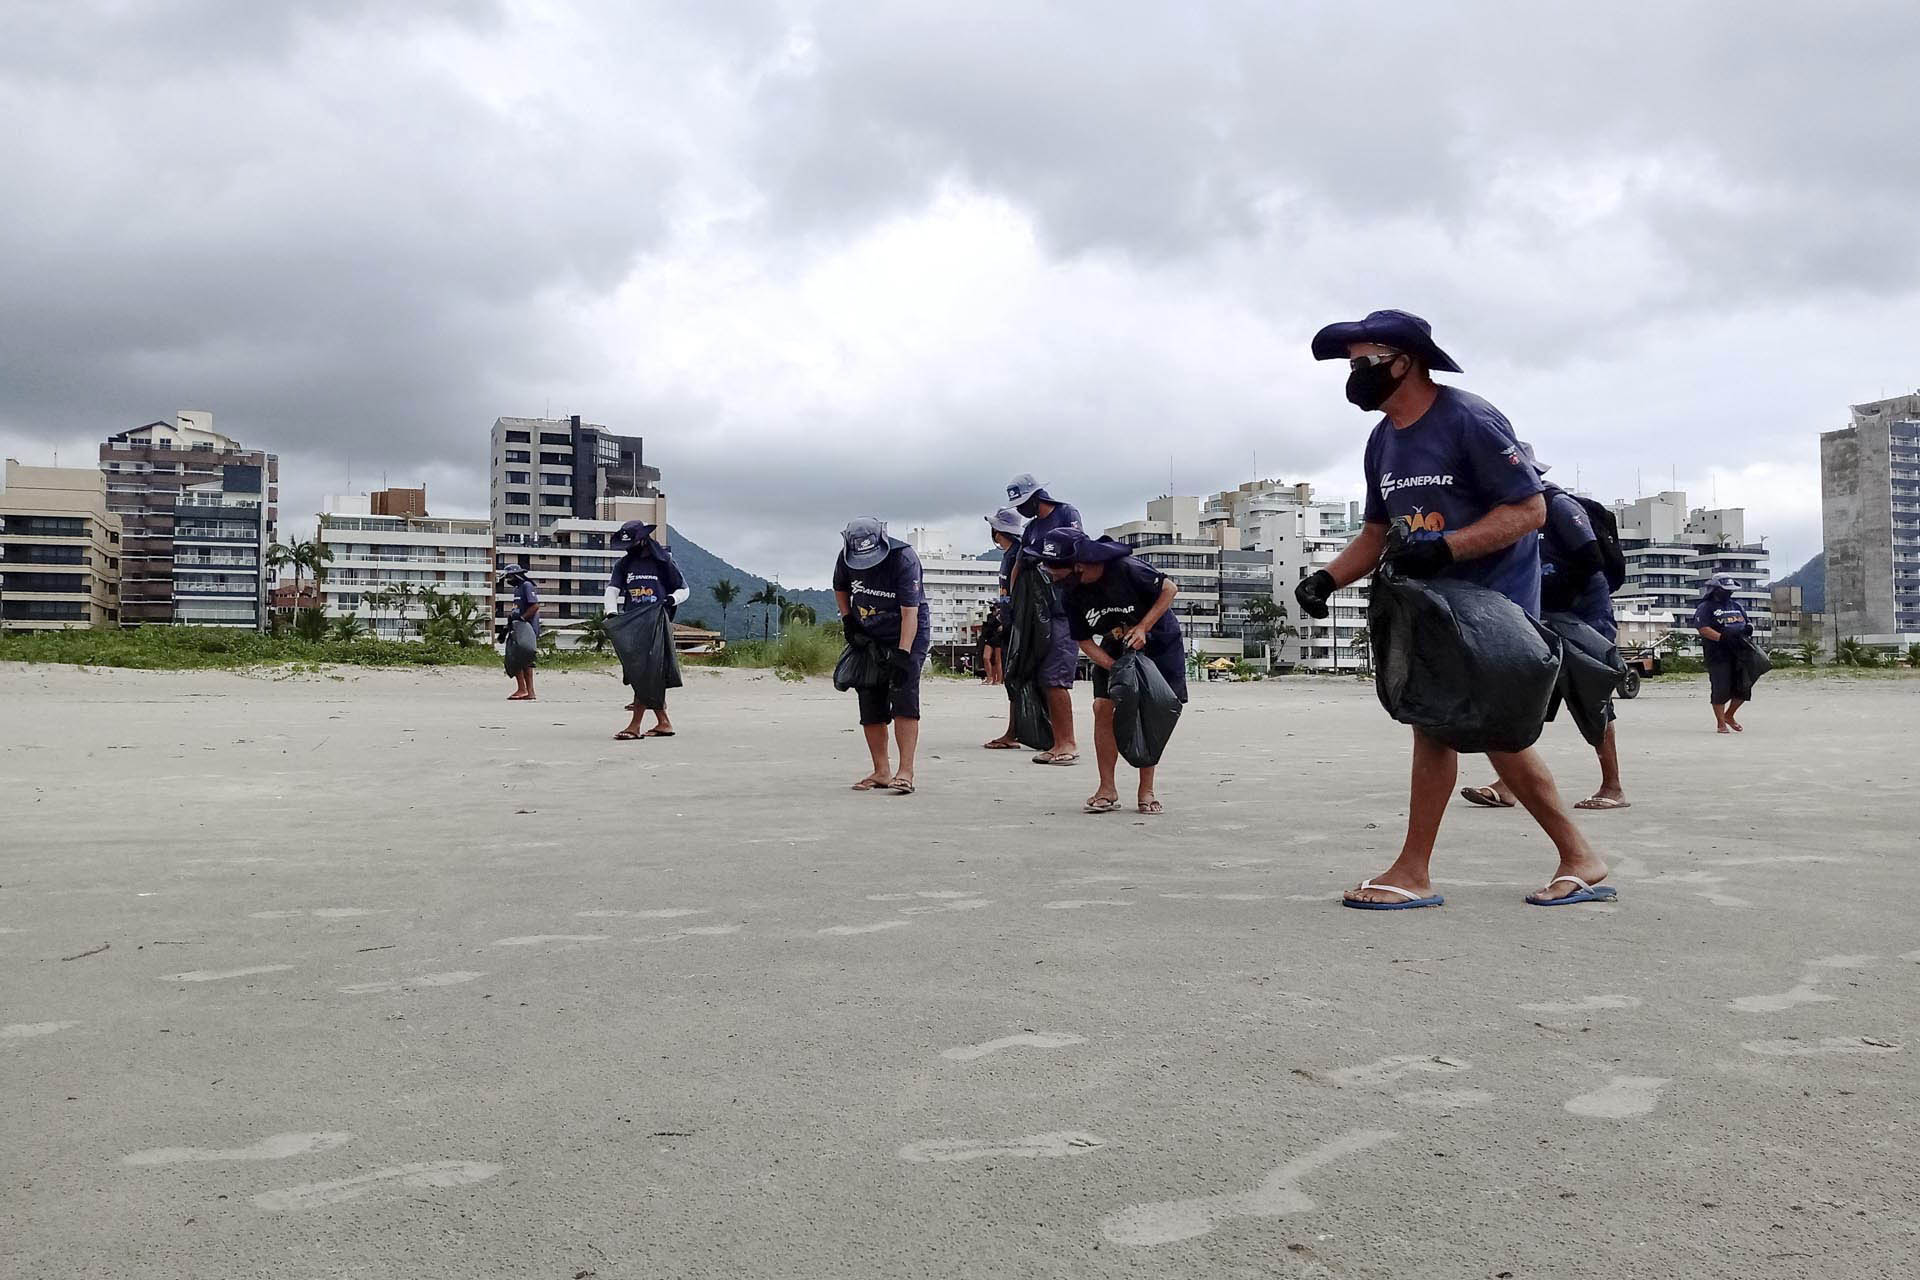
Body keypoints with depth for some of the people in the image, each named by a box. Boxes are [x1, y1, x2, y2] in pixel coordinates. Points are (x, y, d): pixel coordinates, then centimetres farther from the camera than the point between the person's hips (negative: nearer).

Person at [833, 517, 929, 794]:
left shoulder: (905, 558, -24)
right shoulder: (846, 558, -8)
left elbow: (910, 612, -28)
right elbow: (840, 588, 15)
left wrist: (903, 655, -33)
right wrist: (848, 621, 2)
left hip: (908, 636, -5)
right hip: (868, 637, 5)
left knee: (904, 700, -17)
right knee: (870, 705, 2)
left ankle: (905, 772, -18)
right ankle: (881, 772, 10)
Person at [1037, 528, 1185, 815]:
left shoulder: (1126, 569, -33)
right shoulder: (1072, 595, -17)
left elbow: (1169, 588, -18)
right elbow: (1084, 640, -8)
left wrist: (1143, 626, -26)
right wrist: (1114, 668, -22)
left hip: (1159, 644, -4)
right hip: (1114, 650, 4)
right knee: (1104, 708, -10)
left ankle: (1146, 791, 4)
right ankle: (1107, 789, -1)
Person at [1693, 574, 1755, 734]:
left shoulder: (1736, 606, 20)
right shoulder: (1705, 607, -3)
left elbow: (1746, 623, 27)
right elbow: (1703, 629, -16)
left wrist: (1748, 628, 1)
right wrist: (1723, 638, -27)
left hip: (1739, 654, 6)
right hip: (1718, 655, -6)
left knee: (1744, 688, 4)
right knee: (1721, 689, -5)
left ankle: (1729, 715, 25)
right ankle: (1721, 724, 5)